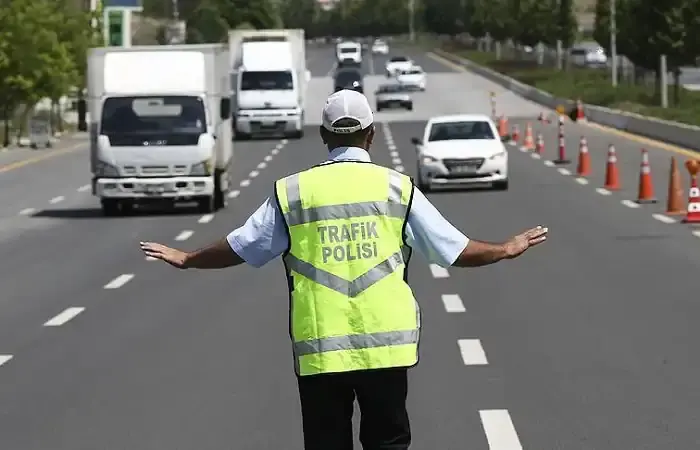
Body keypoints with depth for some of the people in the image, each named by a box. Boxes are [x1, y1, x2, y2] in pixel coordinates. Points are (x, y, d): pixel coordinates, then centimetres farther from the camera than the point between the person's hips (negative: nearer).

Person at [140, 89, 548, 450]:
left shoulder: (292, 192, 1)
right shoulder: (397, 188, 1)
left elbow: (239, 248, 9)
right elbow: (454, 250, 5)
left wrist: (186, 259, 27)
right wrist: (507, 250, 22)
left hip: (318, 350, 0)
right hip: (385, 347, 0)